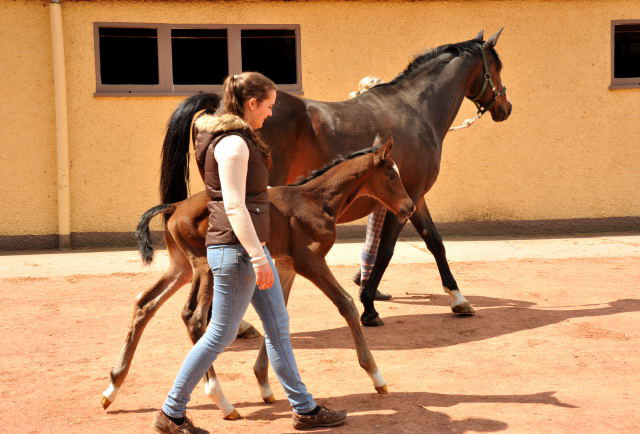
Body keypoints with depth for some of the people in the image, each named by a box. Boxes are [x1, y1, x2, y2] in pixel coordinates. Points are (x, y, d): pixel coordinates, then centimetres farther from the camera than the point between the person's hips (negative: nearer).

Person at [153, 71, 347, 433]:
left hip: (252, 247, 10)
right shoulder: (234, 143, -18)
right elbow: (234, 207, -24)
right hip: (235, 250, -10)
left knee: (278, 327, 14)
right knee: (222, 334, -1)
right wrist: (258, 259, -24)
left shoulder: (238, 138, 13)